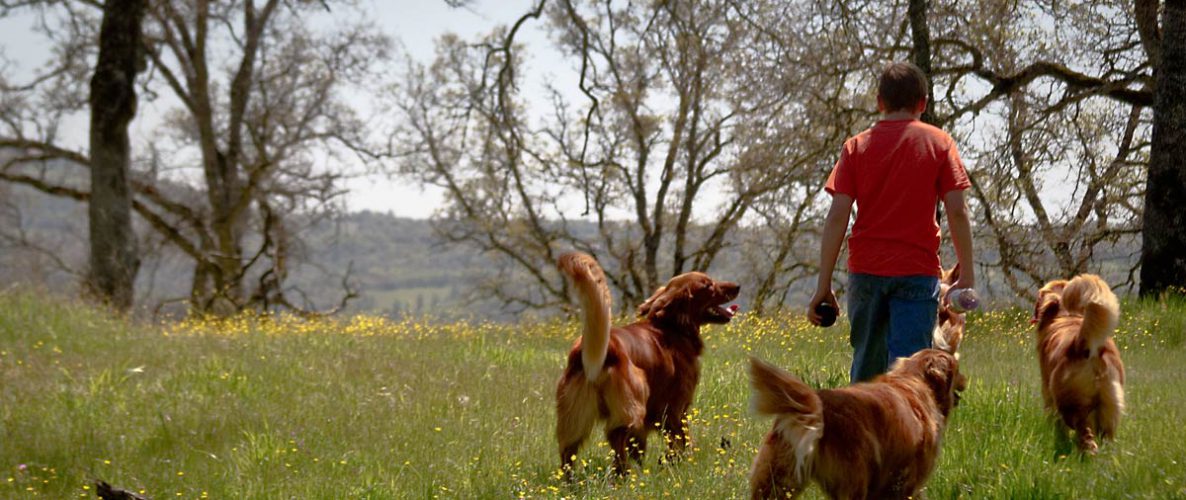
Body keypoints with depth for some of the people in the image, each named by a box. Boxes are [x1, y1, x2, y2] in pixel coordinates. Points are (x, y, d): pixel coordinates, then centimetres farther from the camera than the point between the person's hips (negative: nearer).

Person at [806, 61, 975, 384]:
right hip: (918, 272, -2)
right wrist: (967, 274, 4)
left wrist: (823, 285, 0)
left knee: (866, 363, 15)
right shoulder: (938, 142, 3)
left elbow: (837, 217, -1)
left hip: (865, 271, 2)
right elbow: (957, 212, -3)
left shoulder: (857, 146, 5)